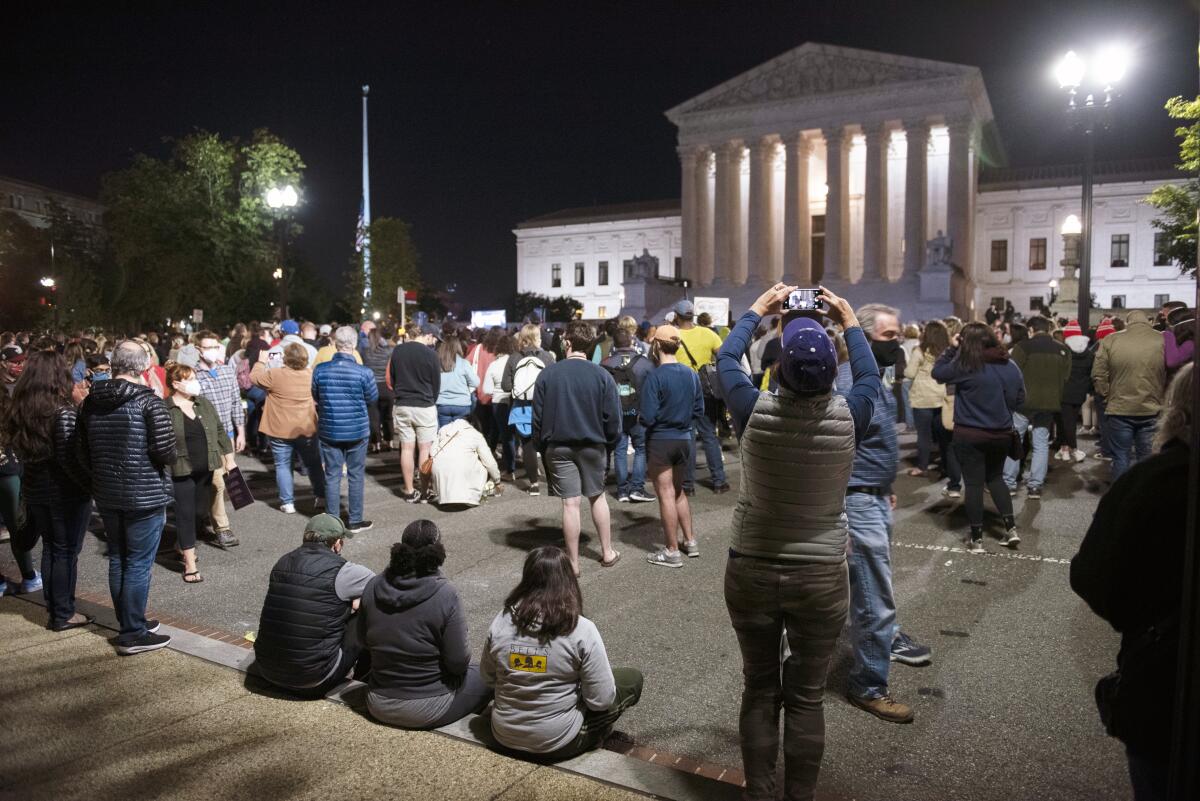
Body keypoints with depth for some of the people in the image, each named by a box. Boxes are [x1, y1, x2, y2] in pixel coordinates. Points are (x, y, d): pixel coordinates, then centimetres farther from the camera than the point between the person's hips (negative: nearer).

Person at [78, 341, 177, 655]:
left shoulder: (91, 401, 4)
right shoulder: (149, 401, -15)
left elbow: (83, 451, 10)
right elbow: (166, 451, -19)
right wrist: (166, 458, 3)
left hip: (106, 494, 6)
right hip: (145, 495, -6)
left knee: (117, 560, 16)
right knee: (138, 564, 1)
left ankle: (129, 623, 28)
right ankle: (133, 634, 8)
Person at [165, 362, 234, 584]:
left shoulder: (204, 404, 6)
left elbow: (219, 431, 12)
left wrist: (229, 458, 10)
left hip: (205, 469, 6)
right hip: (181, 471, -5)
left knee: (200, 511, 16)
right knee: (185, 513, -1)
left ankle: (180, 544, 42)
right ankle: (190, 564, 6)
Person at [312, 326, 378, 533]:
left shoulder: (320, 369, -8)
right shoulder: (364, 372, -16)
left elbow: (315, 396, 7)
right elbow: (372, 397, -1)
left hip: (329, 430, 2)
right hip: (357, 431, -2)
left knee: (332, 476, 10)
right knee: (356, 476, 10)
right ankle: (355, 521, 18)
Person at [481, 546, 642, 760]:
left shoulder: (501, 622, -11)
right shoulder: (582, 630, -22)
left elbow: (487, 678, 3)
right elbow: (600, 701, -16)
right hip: (557, 743, -5)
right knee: (632, 679, 11)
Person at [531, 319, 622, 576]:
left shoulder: (548, 374, -7)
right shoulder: (602, 375, -8)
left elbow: (537, 416, -2)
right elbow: (613, 418, -6)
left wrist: (540, 446, 9)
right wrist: (609, 444, 9)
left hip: (558, 446, -1)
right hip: (593, 446, 1)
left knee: (570, 503, 2)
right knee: (598, 497, 18)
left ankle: (573, 562, 9)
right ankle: (607, 553, 27)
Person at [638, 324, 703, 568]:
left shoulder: (655, 377, -18)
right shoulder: (691, 374, 1)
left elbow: (647, 417, -19)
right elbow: (699, 409, 7)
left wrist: (640, 414, 2)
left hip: (661, 440, -6)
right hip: (684, 439, 6)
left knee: (666, 495, 2)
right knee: (679, 491, 21)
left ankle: (672, 551, 9)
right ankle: (690, 541, 28)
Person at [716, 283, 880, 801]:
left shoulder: (755, 411, -16)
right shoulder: (847, 416, -14)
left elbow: (725, 359, 5)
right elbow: (870, 376, 10)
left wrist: (757, 311, 18)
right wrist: (849, 322, 21)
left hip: (751, 573, 0)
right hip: (822, 578, 0)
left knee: (759, 691, 15)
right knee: (807, 697, 13)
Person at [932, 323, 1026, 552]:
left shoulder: (966, 365, -16)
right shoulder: (1011, 366, 1)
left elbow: (937, 373, -5)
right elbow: (1019, 400, 10)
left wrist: (952, 347, -1)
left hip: (969, 435, -5)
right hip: (1001, 434, 5)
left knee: (974, 484, 4)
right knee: (995, 478, 23)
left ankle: (977, 538, 11)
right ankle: (1011, 528, 18)